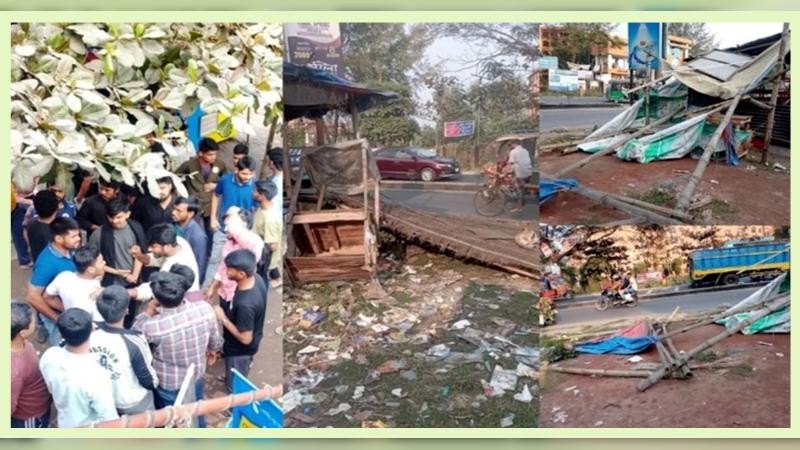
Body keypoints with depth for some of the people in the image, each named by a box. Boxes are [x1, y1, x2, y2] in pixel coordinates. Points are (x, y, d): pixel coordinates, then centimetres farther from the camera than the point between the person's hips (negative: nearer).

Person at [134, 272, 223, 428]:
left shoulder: (154, 326, -38)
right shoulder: (205, 309, -27)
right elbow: (215, 339, -7)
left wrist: (148, 310, -12)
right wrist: (212, 350, 15)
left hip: (167, 384, -4)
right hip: (196, 376, 4)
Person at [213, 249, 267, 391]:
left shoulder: (245, 304, -44)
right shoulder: (256, 278, -18)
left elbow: (245, 338, -30)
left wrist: (223, 318, -24)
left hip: (240, 350, -8)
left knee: (234, 386, 20)